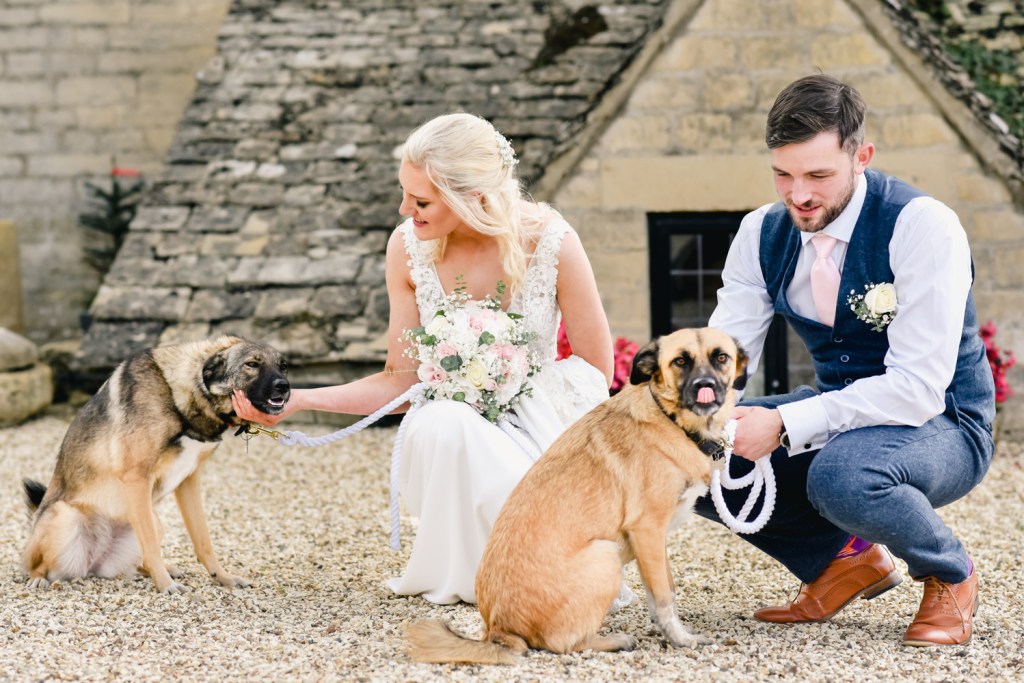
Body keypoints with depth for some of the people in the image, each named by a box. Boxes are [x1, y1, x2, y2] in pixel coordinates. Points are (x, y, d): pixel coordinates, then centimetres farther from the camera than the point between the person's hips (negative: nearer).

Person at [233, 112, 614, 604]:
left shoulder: (551, 243, -15)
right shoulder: (408, 247, -7)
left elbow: (596, 375, -5)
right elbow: (400, 379, -2)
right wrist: (298, 401, -12)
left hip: (538, 430, -2)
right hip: (449, 429, 2)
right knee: (434, 429, -34)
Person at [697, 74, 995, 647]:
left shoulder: (923, 227, -22)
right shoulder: (763, 234, -3)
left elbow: (919, 387, -27)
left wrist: (786, 425, -34)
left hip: (941, 426, -6)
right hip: (838, 417, 6)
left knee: (841, 473, -39)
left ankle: (951, 574, -5)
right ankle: (843, 557, 7)